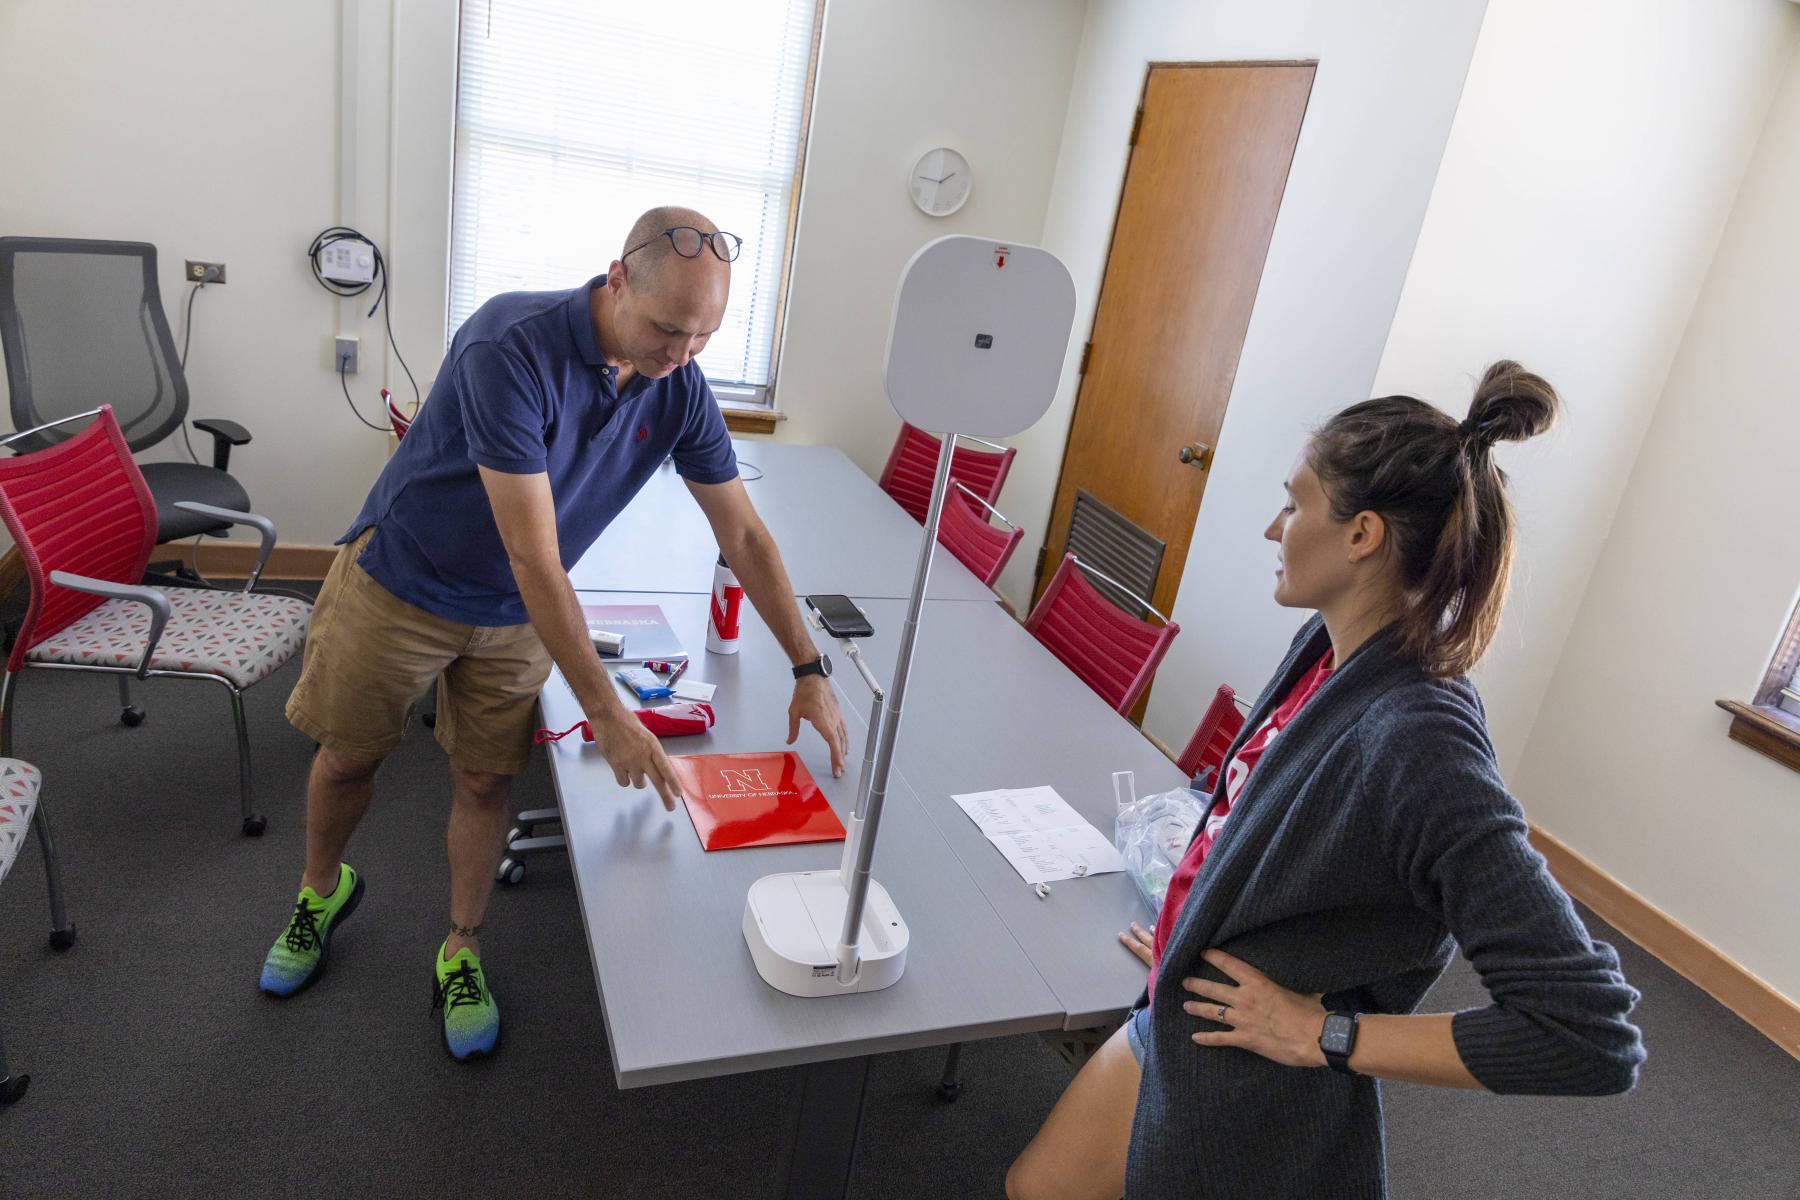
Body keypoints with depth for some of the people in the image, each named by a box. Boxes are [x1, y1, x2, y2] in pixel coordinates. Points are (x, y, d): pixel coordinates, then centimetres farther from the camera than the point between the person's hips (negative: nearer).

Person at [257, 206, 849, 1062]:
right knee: (347, 758, 15)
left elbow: (744, 535, -7)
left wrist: (809, 671, -9)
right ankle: (322, 891, 45)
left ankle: (461, 952, 30)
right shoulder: (512, 349, -33)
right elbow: (534, 558, -33)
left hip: (516, 617, 4)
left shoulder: (679, 391, -15)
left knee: (484, 781, 8)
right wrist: (608, 714, -31)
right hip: (399, 582, -3)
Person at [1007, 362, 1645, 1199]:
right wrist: (1187, 945, 10)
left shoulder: (1419, 742, -31)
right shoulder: (1329, 647, -7)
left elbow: (1595, 1035, -30)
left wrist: (1324, 1034, -23)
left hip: (1258, 1133, -7)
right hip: (1172, 1033, 7)